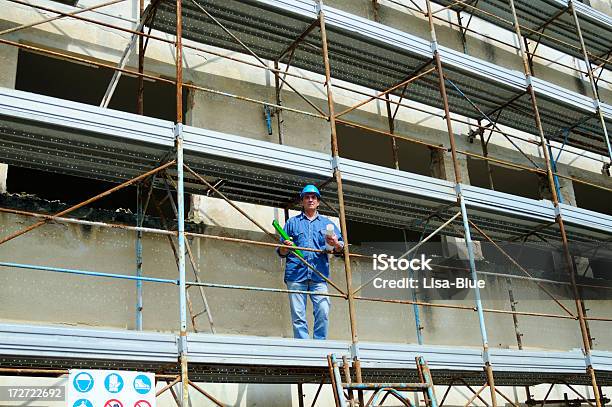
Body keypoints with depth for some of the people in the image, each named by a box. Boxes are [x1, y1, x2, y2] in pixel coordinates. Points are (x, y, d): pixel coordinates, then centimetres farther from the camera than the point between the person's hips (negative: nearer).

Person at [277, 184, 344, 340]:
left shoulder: (327, 223, 20)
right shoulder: (292, 222, 19)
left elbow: (340, 249, 12)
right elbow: (281, 252, 17)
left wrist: (336, 244, -11)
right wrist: (286, 247, -6)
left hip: (319, 275, 0)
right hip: (296, 274, 0)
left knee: (323, 313, -12)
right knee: (298, 315, -3)